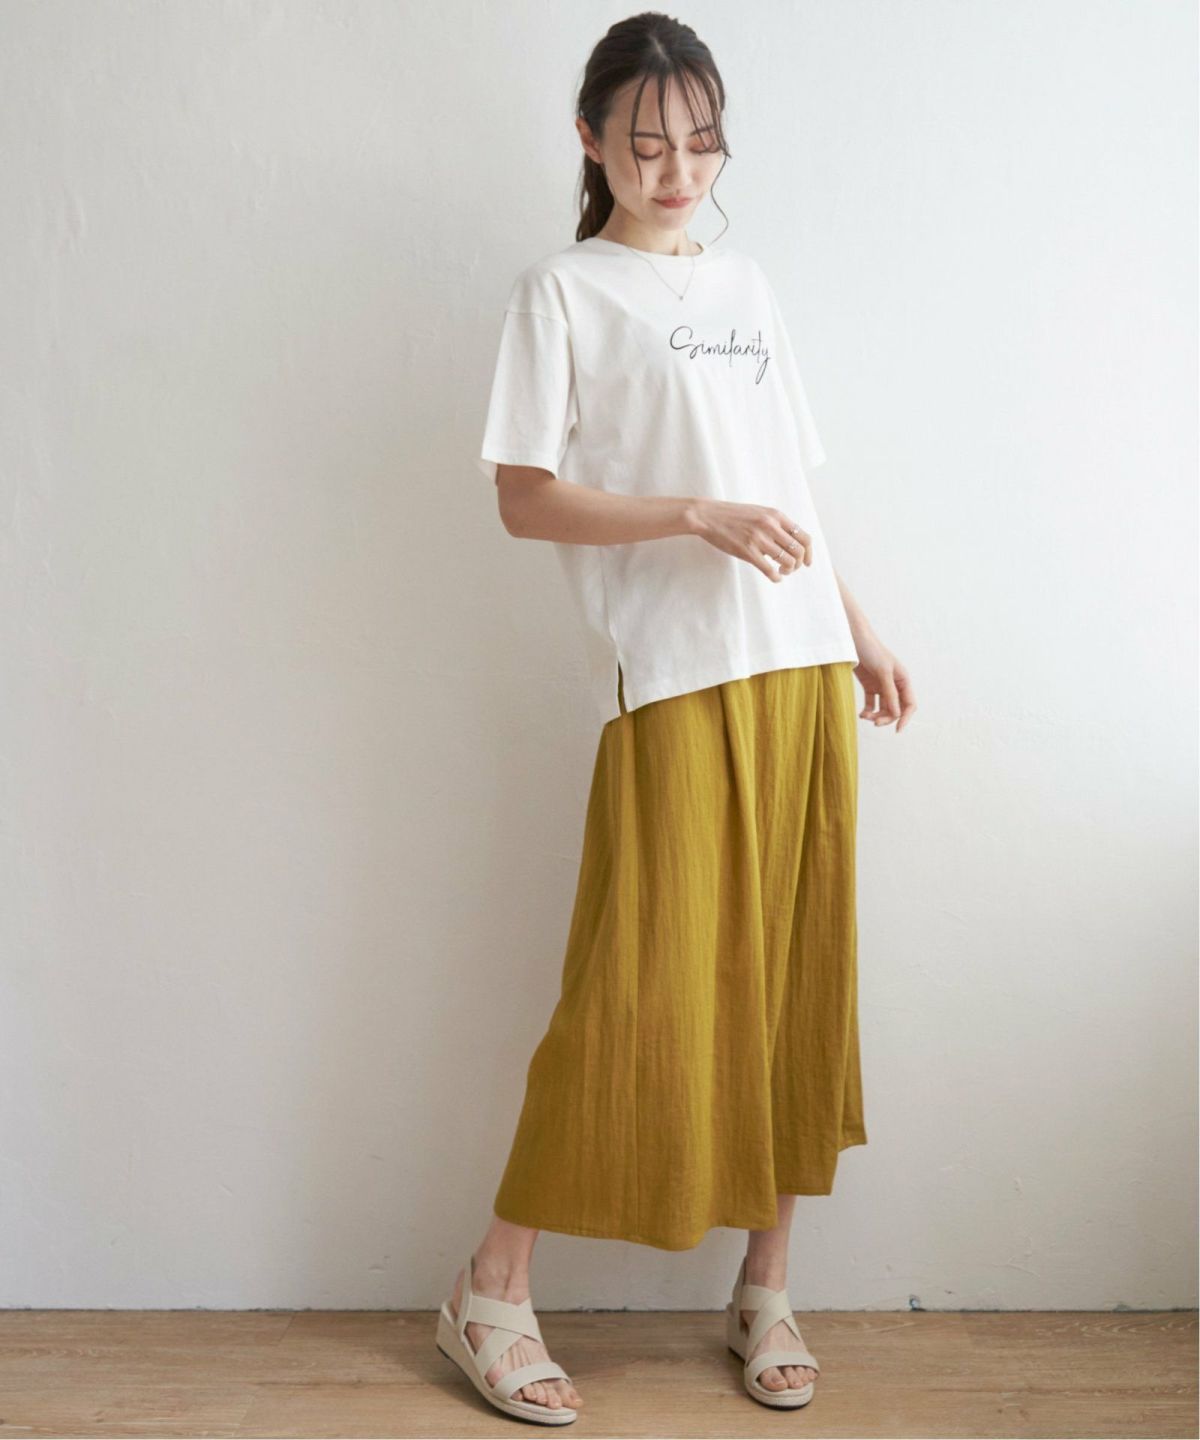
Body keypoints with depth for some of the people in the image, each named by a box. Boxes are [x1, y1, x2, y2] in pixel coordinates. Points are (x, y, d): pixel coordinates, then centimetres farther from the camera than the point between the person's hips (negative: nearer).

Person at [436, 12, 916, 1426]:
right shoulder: (562, 289, 3)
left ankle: (765, 1285, 21)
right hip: (671, 680, -6)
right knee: (641, 988, -6)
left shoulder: (744, 283, 20)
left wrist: (859, 630, 17)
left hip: (800, 670, 6)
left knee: (796, 981, 6)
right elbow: (526, 498, -5)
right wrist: (696, 516, -16)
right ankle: (491, 1291, 10)